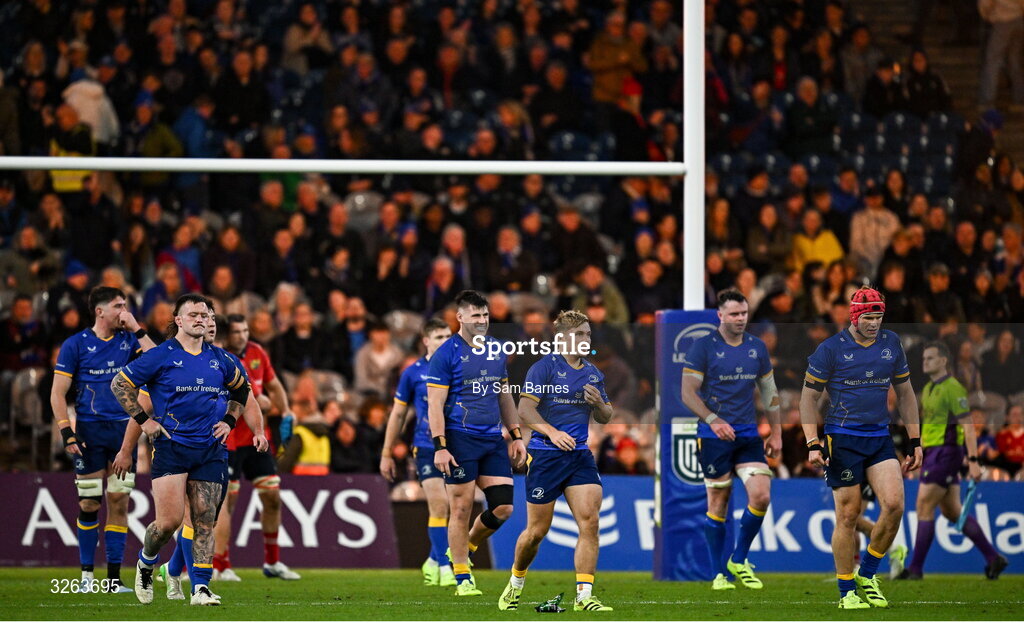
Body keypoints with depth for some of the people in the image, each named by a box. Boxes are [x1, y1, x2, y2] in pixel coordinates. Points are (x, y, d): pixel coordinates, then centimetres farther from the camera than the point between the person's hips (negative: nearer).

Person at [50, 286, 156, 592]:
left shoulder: (128, 340, 9)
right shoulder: (76, 344, 0)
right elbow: (58, 393, 0)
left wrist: (137, 330, -6)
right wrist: (67, 432, -10)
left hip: (124, 429, 3)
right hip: (90, 432, -2)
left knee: (119, 502, 0)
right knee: (89, 503, -1)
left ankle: (114, 577, 3)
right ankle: (87, 574, 10)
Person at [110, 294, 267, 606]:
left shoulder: (219, 359, 11)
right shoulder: (161, 355, -2)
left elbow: (242, 389, 29)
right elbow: (119, 383, 2)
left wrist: (229, 421, 15)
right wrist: (142, 419, -3)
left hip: (211, 450, 4)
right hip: (171, 446, -4)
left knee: (205, 522, -2)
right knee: (169, 520, -12)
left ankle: (200, 588, -1)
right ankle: (146, 562, 17)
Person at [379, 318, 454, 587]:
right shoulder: (413, 373, 3)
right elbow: (398, 414, 10)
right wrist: (387, 454, 9)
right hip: (426, 446, -2)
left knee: (450, 510, 6)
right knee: (439, 504, -15)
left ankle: (434, 561, 26)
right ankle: (444, 567, -12)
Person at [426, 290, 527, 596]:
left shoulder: (496, 350, 12)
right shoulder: (446, 354, -6)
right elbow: (435, 404, -9)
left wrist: (516, 436, 16)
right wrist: (440, 447, -16)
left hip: (493, 439, 6)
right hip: (460, 440, -6)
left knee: (503, 507, -1)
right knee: (461, 508, -3)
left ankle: (464, 548, 24)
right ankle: (462, 578, 7)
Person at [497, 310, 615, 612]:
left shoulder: (594, 373, 14)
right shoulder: (544, 367, -6)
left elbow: (604, 418, 21)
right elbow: (525, 409, -14)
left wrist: (599, 403, -2)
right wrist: (552, 431, -29)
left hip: (580, 456, 5)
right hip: (545, 454, -5)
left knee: (589, 522, -12)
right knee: (537, 531, 2)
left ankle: (584, 596, -12)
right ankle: (515, 585, 28)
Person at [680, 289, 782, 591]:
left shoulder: (757, 348, 9)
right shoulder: (704, 347, -5)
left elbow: (769, 391, 18)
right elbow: (688, 392, -7)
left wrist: (776, 433, 14)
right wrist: (713, 420, -20)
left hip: (749, 434, 4)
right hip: (714, 437, -4)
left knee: (761, 495, -10)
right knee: (718, 503, 1)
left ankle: (739, 560, 9)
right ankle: (719, 574, 10)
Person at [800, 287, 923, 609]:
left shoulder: (891, 344, 8)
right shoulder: (831, 348, -5)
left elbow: (905, 393, 18)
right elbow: (808, 397, 0)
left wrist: (915, 441, 14)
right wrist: (813, 444, -10)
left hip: (880, 438, 4)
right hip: (842, 438, -4)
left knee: (894, 504, -13)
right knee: (848, 515, -4)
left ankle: (867, 575, 6)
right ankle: (847, 592, 8)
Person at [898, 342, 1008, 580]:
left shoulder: (952, 388, -12)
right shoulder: (928, 389, 16)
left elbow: (968, 427, -16)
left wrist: (972, 461, -21)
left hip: (945, 452, -10)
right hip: (932, 453, 10)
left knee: (924, 507, -10)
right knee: (953, 512, 10)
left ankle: (916, 568, -7)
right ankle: (993, 558, 15)